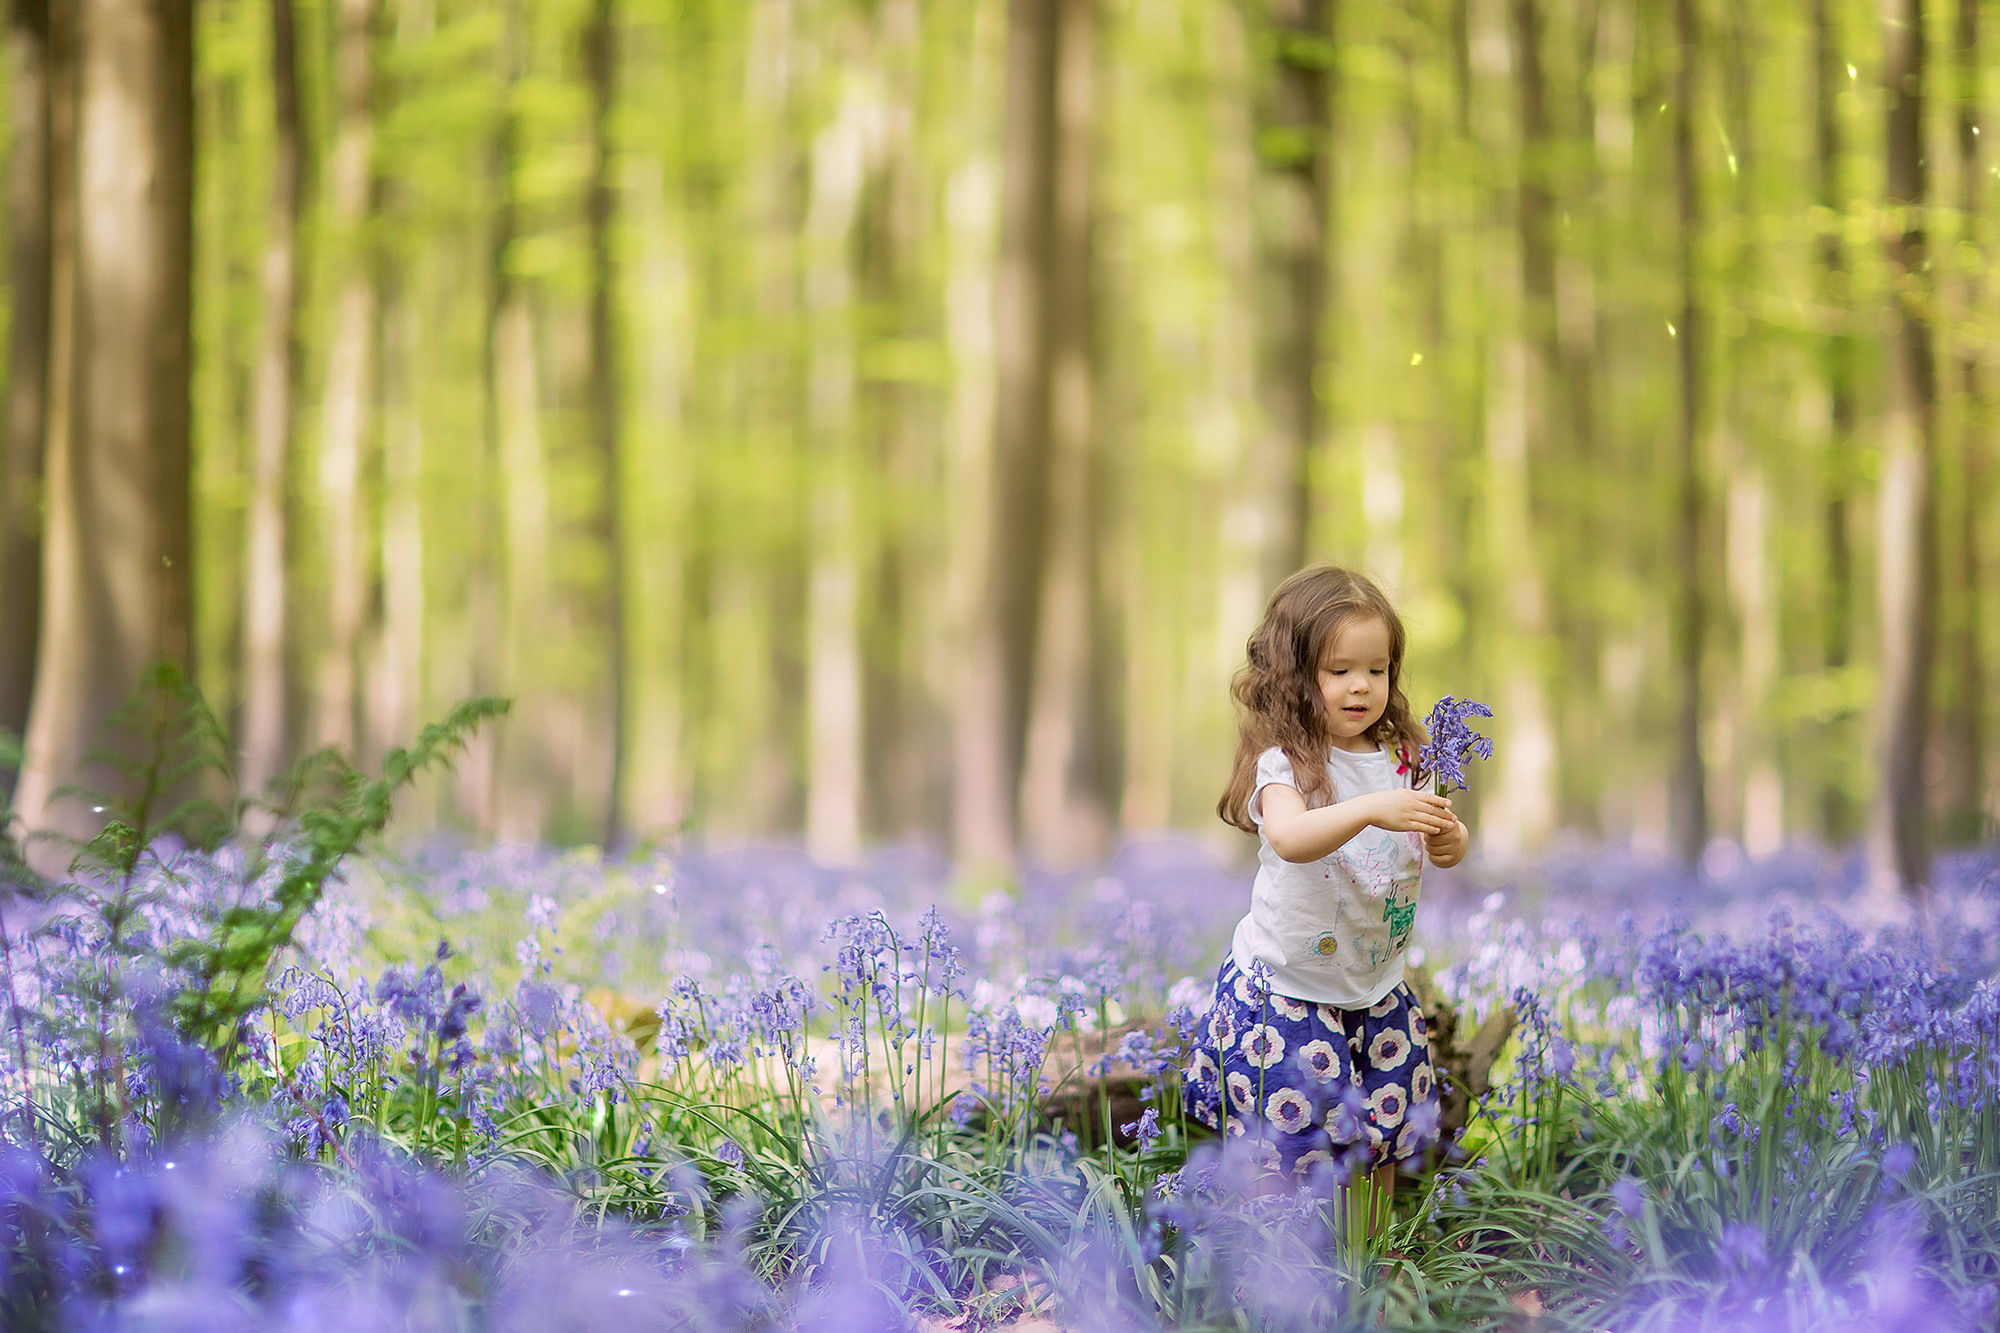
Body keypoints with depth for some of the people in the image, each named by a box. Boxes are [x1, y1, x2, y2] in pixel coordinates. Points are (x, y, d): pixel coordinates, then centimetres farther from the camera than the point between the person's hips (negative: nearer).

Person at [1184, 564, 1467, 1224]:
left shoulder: (1399, 758, 1)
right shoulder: (1285, 762, -18)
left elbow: (1436, 845, 4)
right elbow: (1290, 837, -38)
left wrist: (1449, 841, -19)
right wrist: (1371, 809, -48)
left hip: (1375, 983, 6)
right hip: (1288, 986, -6)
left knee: (1388, 1121, 15)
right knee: (1302, 1138, -2)